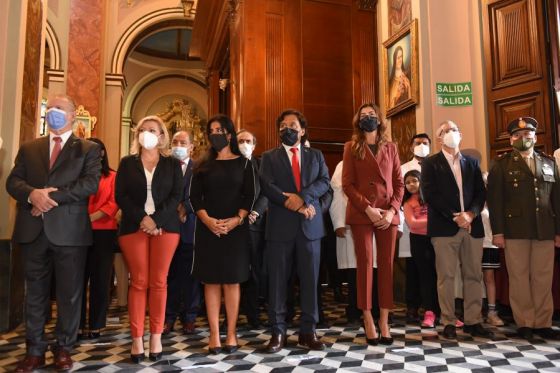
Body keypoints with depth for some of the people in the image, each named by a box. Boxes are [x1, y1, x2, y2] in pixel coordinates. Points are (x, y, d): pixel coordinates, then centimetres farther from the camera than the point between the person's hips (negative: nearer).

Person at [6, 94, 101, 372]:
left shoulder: (89, 149, 5)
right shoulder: (28, 148, 16)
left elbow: (90, 184, -9)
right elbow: (12, 181, 6)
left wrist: (51, 197, -15)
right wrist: (32, 194, -16)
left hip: (69, 230, -3)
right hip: (33, 230, 3)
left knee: (70, 293, 5)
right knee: (35, 292, 11)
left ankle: (63, 348, 20)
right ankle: (35, 350, 22)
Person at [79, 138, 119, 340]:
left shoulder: (112, 176, 6)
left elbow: (113, 204, -3)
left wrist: (90, 218, -14)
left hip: (104, 232, -1)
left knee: (100, 279, 4)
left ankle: (95, 325, 14)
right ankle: (78, 324, 14)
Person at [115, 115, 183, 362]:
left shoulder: (172, 164, 10)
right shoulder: (127, 163, 11)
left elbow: (176, 195, 0)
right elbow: (120, 195, 2)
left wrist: (156, 219, -14)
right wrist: (141, 218, -12)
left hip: (165, 226, 0)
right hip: (134, 226, 0)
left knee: (158, 282, 0)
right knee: (138, 282, -1)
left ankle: (156, 337, 6)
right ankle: (137, 339, 5)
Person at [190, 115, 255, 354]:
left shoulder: (243, 163, 7)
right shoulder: (203, 165, 11)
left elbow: (249, 196, 0)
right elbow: (195, 197, 3)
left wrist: (236, 220, -15)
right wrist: (207, 220, -14)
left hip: (236, 229, -1)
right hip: (208, 229, 1)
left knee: (232, 280, 2)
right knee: (211, 281, 2)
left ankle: (231, 334, 9)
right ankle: (214, 335, 8)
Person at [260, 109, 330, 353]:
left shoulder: (316, 156, 16)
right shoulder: (269, 157, 10)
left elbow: (324, 182, 1)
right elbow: (267, 187, -5)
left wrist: (302, 197, -15)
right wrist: (295, 205, -14)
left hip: (310, 225, 2)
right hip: (280, 226, -1)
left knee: (309, 280, 4)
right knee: (277, 280, 2)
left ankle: (308, 331, 15)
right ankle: (278, 332, 12)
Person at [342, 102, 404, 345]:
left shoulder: (390, 148, 15)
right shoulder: (352, 147, 8)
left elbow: (399, 183, 10)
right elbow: (347, 184, -1)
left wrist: (392, 210, -6)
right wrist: (368, 208, -11)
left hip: (388, 214, 3)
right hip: (361, 214, -2)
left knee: (386, 265, 2)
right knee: (365, 264, -3)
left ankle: (384, 321, 8)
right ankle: (368, 322, 4)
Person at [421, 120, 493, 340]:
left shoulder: (472, 162, 17)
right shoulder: (430, 163, 4)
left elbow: (481, 192, 9)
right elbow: (430, 194, -7)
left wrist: (471, 214, -9)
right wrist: (455, 217, -13)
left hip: (472, 226, 4)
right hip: (444, 227, -4)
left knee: (473, 275, 6)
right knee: (446, 276, 0)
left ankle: (473, 322, 15)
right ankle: (448, 322, 8)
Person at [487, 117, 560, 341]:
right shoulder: (502, 165, 5)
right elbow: (494, 200, -1)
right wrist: (497, 231, -8)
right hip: (515, 229, -3)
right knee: (519, 278, 1)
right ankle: (524, 323, 10)